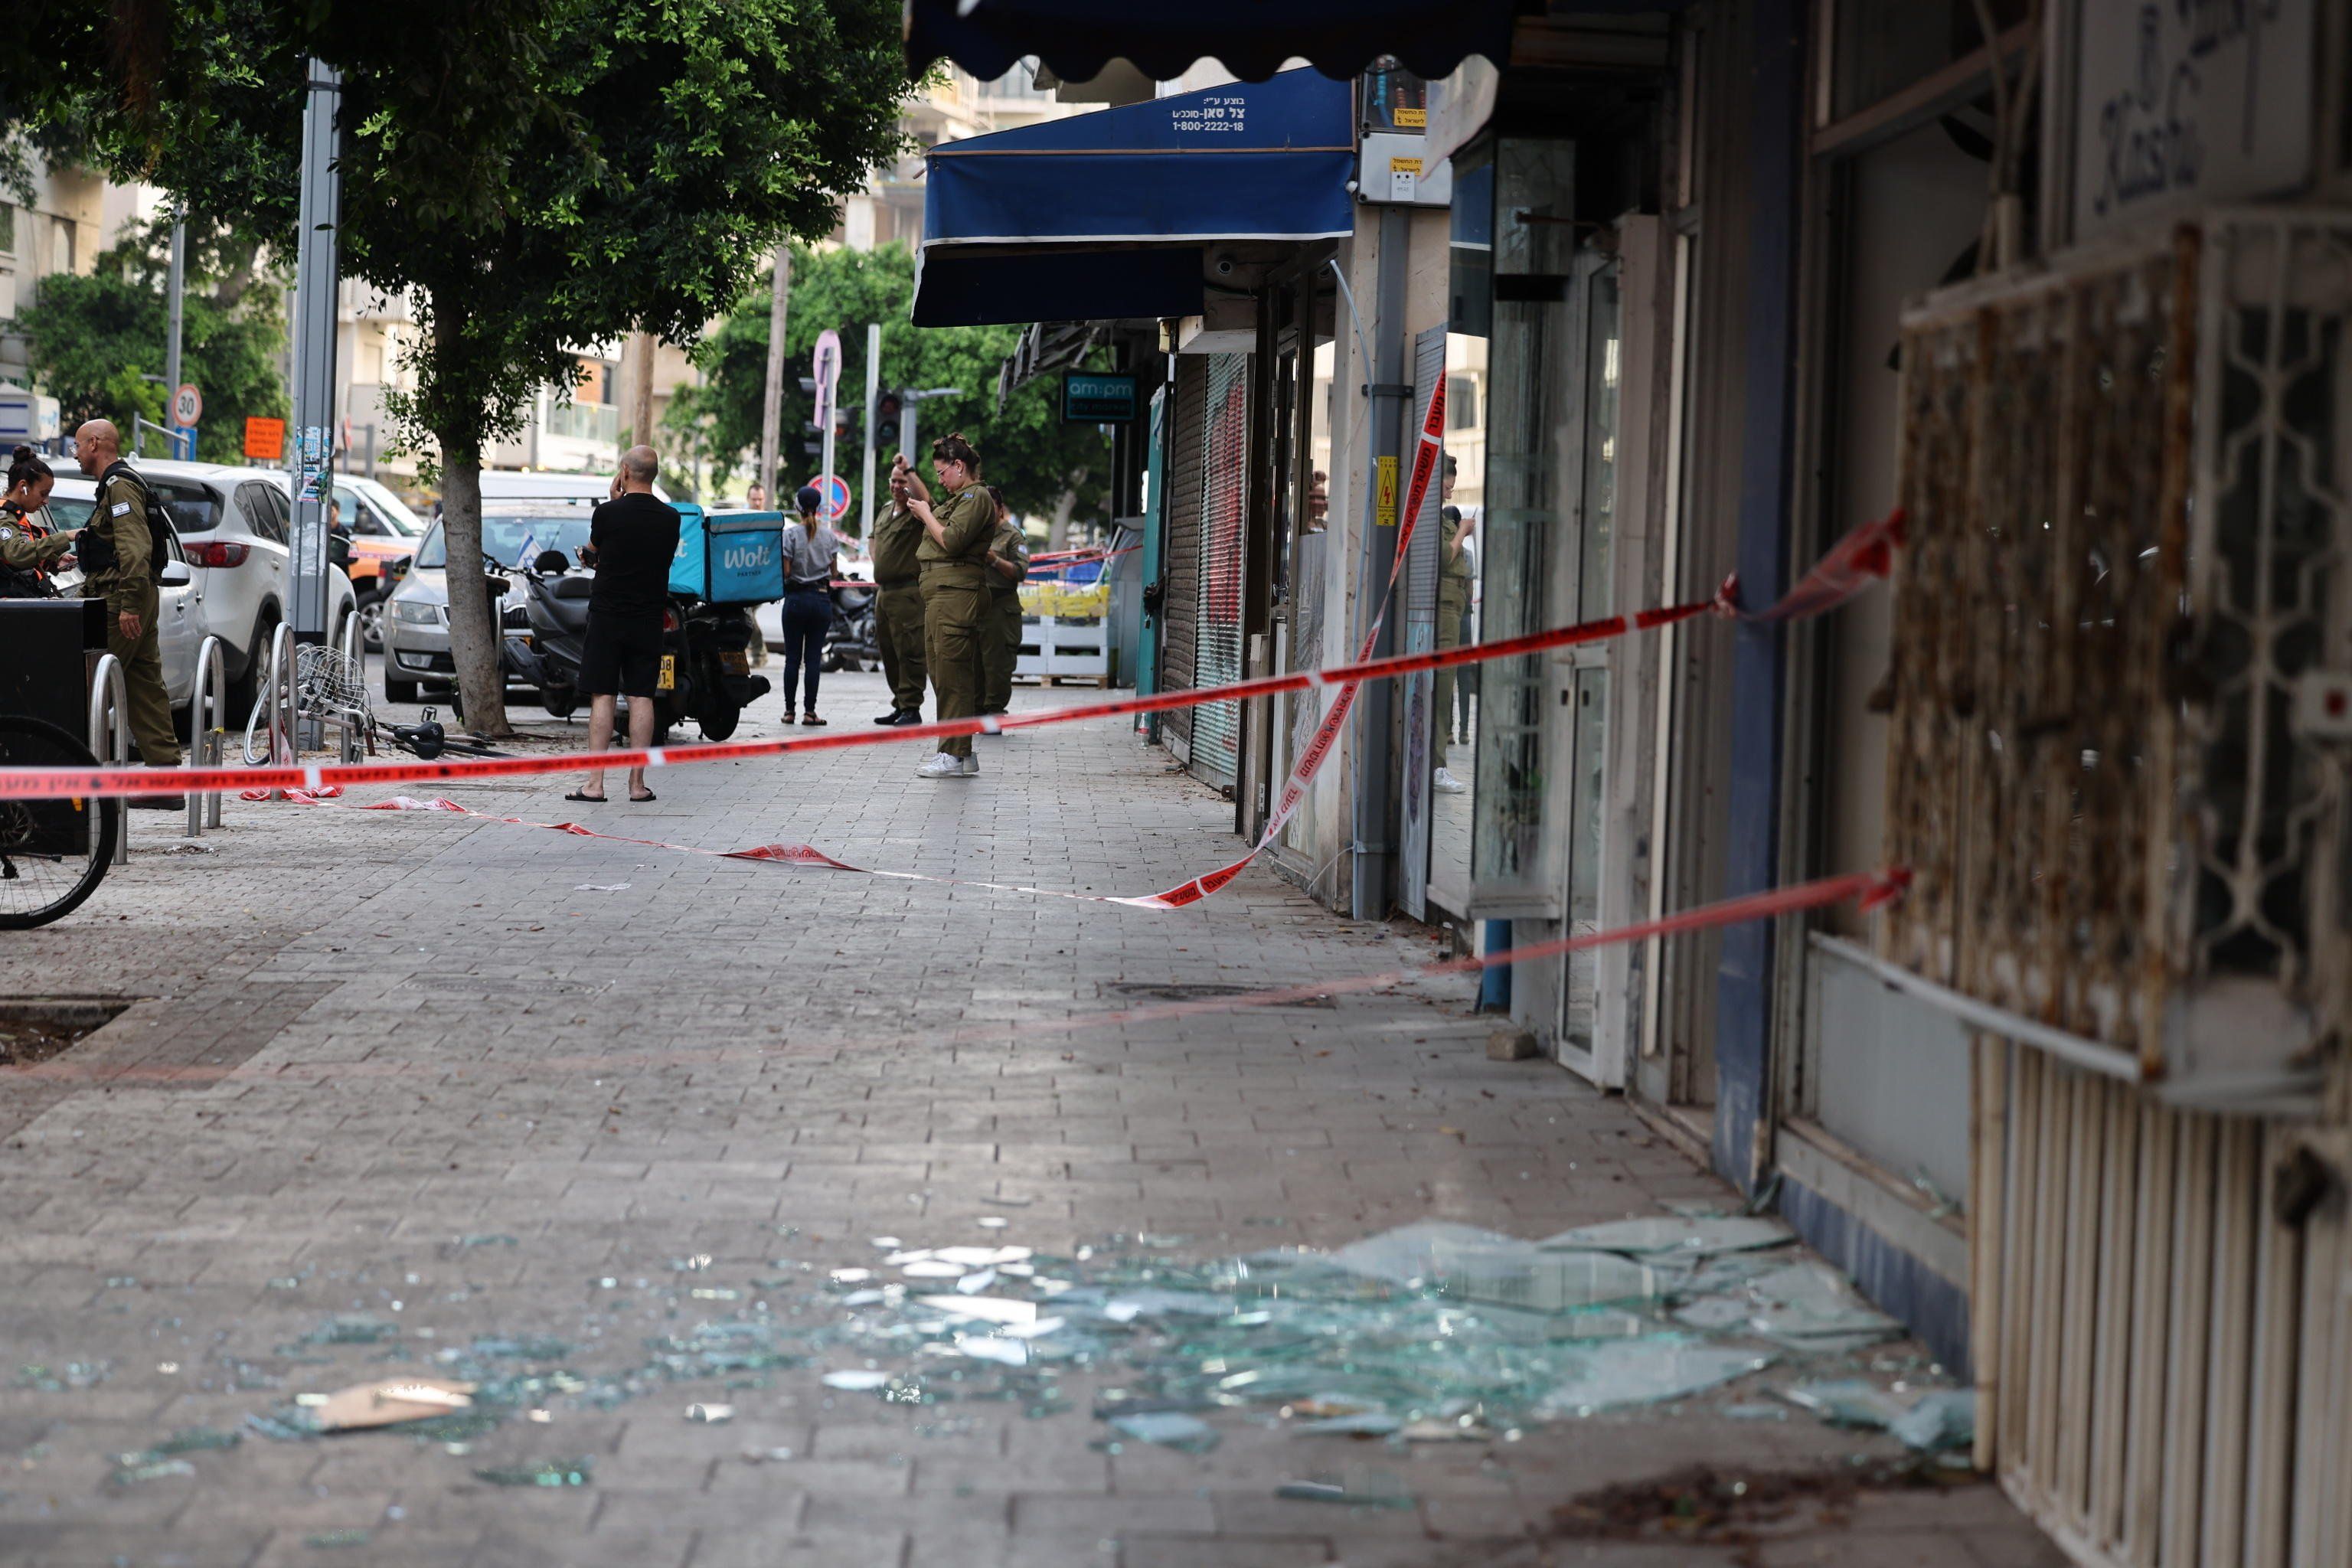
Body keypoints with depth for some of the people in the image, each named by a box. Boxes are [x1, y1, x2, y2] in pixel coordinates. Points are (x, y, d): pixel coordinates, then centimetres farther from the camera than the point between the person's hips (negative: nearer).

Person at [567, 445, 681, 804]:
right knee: (641, 698, 5)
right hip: (648, 618, 3)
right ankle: (637, 784, 4)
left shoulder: (607, 514, -11)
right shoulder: (670, 518, -1)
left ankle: (595, 783, -3)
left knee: (602, 698, 0)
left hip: (606, 616, -2)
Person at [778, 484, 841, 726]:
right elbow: (833, 572, 9)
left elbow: (784, 572, -11)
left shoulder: (790, 534, -8)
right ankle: (809, 711, -1)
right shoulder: (830, 536, 2)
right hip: (822, 598, 2)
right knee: (813, 658, 3)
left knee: (792, 658, 4)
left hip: (796, 597, -2)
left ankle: (789, 710, 6)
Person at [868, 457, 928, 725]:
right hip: (884, 590, 9)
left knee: (908, 651, -10)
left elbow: (926, 500, -32)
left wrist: (908, 470, -29)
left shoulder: (915, 514, -8)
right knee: (889, 652, 13)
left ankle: (911, 708, -9)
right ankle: (900, 705, 20)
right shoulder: (885, 514, 19)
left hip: (907, 591, -9)